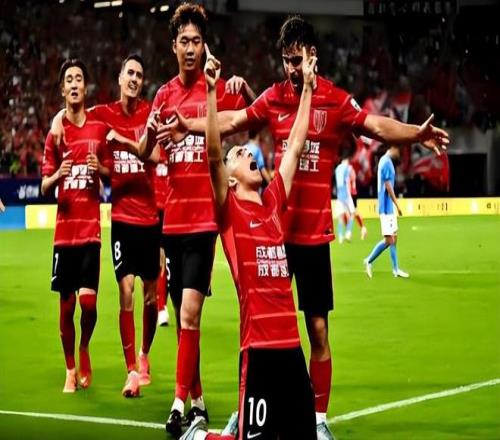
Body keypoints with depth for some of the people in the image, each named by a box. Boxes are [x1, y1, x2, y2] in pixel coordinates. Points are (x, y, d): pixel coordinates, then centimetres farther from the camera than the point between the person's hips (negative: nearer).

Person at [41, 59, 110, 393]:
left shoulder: (99, 127, 4)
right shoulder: (56, 131, 4)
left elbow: (111, 172, 12)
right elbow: (44, 186, 4)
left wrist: (100, 169, -10)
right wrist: (57, 176, -18)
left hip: (90, 227, -1)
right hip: (64, 229, 1)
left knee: (89, 300, -12)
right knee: (66, 305, 4)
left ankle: (85, 350, 16)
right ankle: (71, 370, 19)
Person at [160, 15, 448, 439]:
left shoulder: (337, 101, -5)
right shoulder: (274, 98, 4)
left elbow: (377, 126, -14)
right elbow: (234, 121, 13)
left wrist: (416, 133, -29)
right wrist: (189, 125, 6)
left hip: (315, 232, -2)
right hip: (274, 228, 2)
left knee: (318, 328, 1)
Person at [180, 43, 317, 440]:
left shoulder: (274, 203, 14)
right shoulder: (230, 210, -1)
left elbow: (295, 145, 20)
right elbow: (213, 154, -15)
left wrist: (308, 86, 22)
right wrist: (210, 89, -22)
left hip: (291, 343, 6)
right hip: (258, 346, -6)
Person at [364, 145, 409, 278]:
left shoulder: (385, 161, 13)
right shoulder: (386, 162, -16)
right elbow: (388, 186, -19)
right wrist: (397, 205, -15)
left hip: (390, 207, 10)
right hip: (387, 207, -10)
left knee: (394, 238, 10)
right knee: (388, 240, -7)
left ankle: (396, 269, 12)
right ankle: (369, 261, 4)